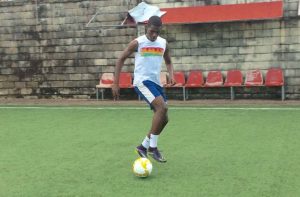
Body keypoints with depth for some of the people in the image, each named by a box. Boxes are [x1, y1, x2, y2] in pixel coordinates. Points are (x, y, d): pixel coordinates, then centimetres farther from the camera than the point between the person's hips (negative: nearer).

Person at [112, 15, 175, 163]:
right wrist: (115, 83, -4)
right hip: (142, 81, -6)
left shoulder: (163, 43, 7)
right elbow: (121, 59, 1)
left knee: (163, 119, 6)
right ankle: (153, 147, -16)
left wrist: (171, 75, 0)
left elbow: (168, 62, 22)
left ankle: (143, 147, 22)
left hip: (156, 82, 7)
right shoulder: (137, 43, -6)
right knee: (162, 107, -26)